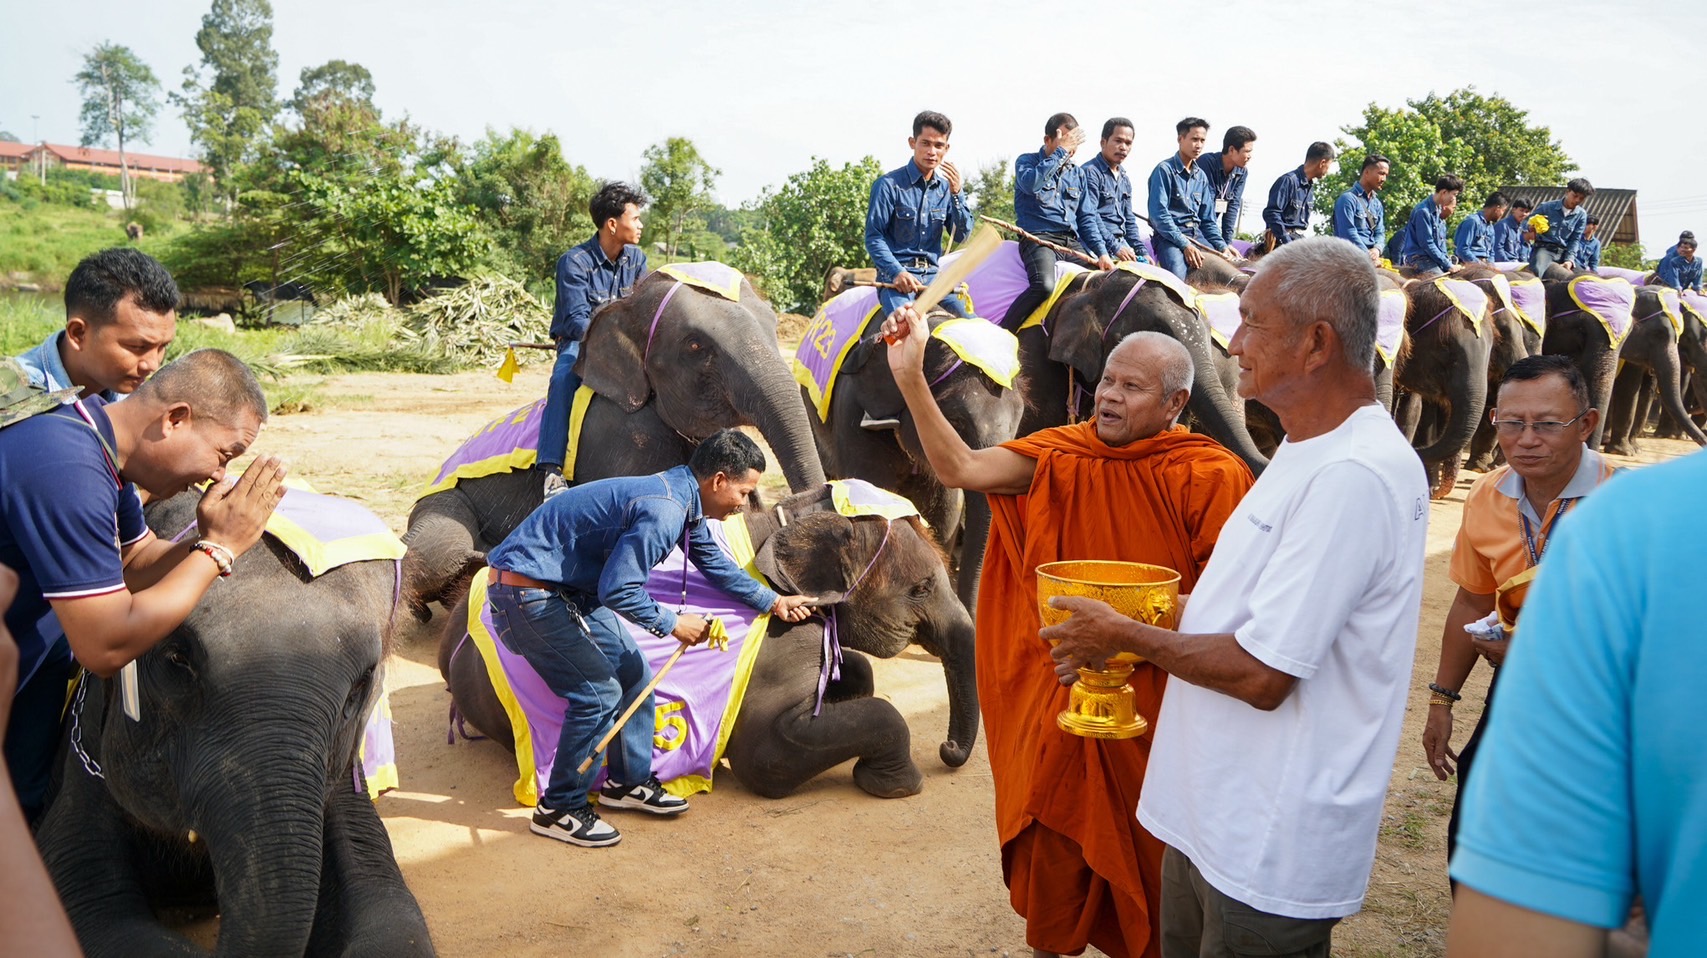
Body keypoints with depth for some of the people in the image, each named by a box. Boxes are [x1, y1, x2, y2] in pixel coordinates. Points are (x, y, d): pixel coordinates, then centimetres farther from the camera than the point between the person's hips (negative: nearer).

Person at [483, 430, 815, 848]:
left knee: (633, 673, 13)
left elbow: (716, 564, 23)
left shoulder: (682, 503, 7)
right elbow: (617, 590, -27)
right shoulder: (663, 511, -26)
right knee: (599, 694, -9)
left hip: (570, 590, 10)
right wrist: (673, 624, -14)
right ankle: (559, 810, 7)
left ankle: (628, 782, 27)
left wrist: (773, 601, 27)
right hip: (529, 591, -10)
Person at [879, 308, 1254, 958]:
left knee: (1151, 854, 15)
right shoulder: (1063, 455, -4)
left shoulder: (1210, 478, -13)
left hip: (1158, 703, -3)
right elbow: (961, 468, -15)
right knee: (1053, 839, 16)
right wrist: (910, 377, -24)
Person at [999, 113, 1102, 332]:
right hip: (1039, 238, -6)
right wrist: (1061, 152, -13)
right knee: (1044, 286, -34)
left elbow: (1087, 217, 20)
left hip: (1072, 242, 6)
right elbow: (1031, 183, -18)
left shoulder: (1077, 174, 21)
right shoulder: (1026, 161, 7)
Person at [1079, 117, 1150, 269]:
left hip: (1122, 244, 9)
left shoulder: (1125, 178, 21)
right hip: (1101, 245, -9)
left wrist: (1141, 251, 13)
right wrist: (1114, 247, -19)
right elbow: (1090, 217, -16)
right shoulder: (1090, 172, -7)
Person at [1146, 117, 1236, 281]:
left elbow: (1207, 219, 20)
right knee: (1177, 279, -33)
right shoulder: (1165, 170, -4)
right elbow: (1158, 214, -13)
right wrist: (1184, 244, -19)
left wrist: (1222, 247, 4)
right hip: (1169, 236, -7)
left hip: (1197, 235, 7)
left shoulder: (1201, 176, 17)